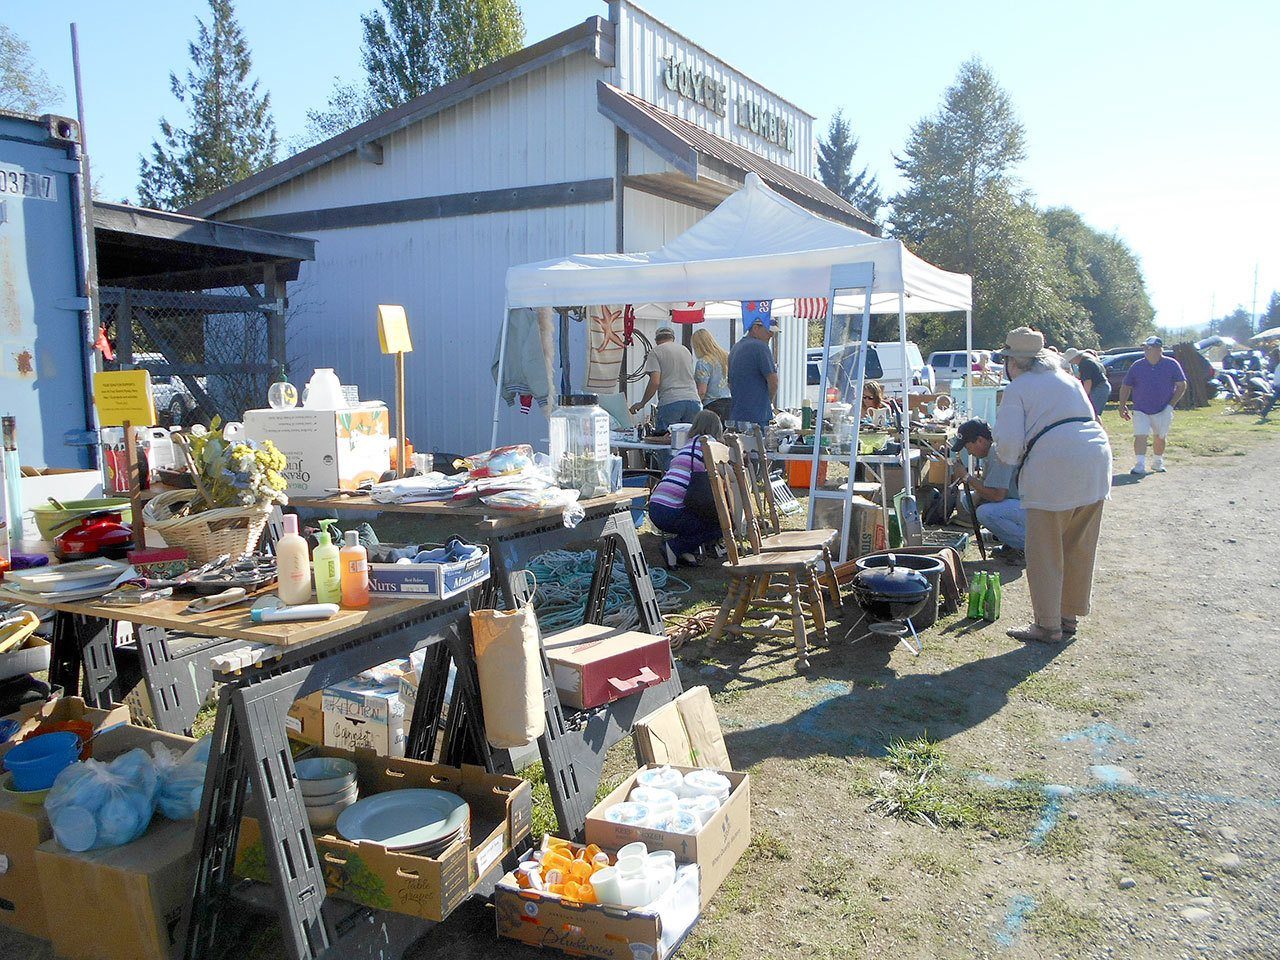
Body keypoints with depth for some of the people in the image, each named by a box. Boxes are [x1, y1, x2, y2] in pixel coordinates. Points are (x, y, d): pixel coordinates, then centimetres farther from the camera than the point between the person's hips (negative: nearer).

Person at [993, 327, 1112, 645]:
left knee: (1045, 553, 4)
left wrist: (1007, 457, 14)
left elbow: (1009, 443, -9)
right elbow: (1089, 419, 22)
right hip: (1096, 463, 7)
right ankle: (1069, 616, 27)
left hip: (1054, 470, -7)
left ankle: (1048, 625, 10)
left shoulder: (1017, 389, 1)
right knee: (1079, 549, 16)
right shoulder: (1068, 379, 20)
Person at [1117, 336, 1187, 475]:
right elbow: (1125, 387, 7)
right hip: (1140, 410, 0)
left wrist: (1171, 405, -9)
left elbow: (1182, 385, 0)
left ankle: (1157, 463, 32)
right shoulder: (1137, 366, -1)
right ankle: (1140, 465, -13)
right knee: (1140, 436, -13)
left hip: (1162, 410, 0)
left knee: (1159, 438, 13)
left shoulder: (1171, 364, -4)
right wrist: (1122, 406, -2)